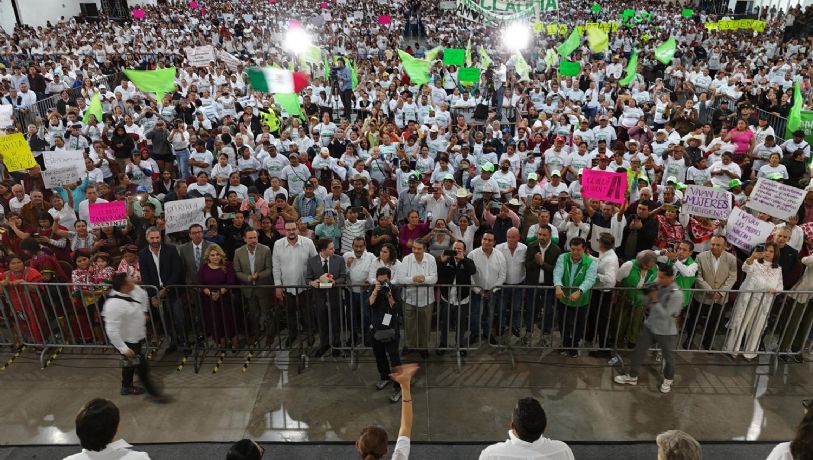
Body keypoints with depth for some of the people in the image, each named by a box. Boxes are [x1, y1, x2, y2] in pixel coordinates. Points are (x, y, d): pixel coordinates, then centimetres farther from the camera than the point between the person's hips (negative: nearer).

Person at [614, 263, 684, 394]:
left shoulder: (676, 294, -26)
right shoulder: (657, 285, -8)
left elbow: (664, 315, -26)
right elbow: (648, 305, 3)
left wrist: (655, 300, -30)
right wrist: (647, 295, -16)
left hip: (666, 332, -5)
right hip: (649, 326, 6)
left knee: (667, 357, 17)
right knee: (638, 351, 13)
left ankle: (668, 380, 43)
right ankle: (632, 377, 31)